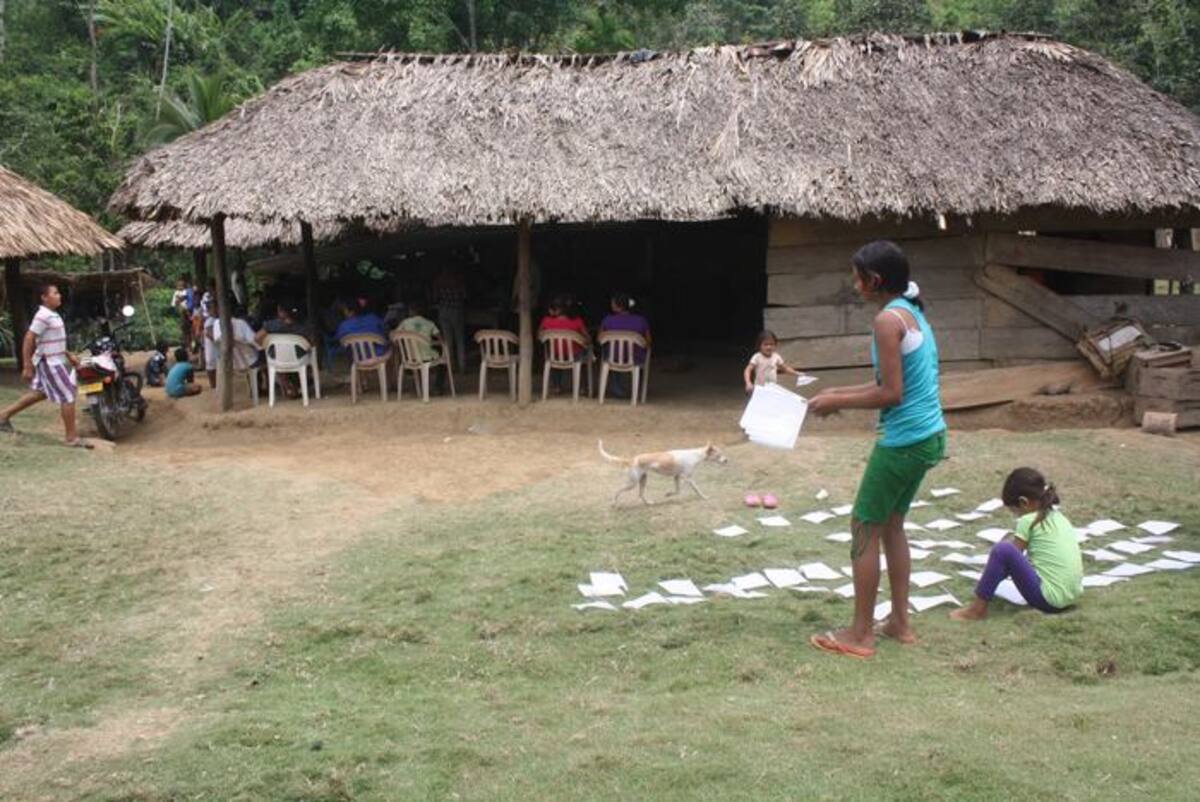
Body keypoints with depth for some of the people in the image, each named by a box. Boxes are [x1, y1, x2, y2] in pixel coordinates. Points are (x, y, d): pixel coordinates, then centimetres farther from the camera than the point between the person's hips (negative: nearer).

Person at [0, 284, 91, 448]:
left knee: (39, 393, 22)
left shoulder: (52, 315, 11)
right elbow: (28, 340, -21)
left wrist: (69, 355, 21)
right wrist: (27, 366, -21)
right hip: (50, 363, -10)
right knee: (68, 396, -6)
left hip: (53, 361, 10)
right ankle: (72, 437, -1)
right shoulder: (43, 316, -19)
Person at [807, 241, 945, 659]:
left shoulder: (888, 319, -17)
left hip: (903, 440, -10)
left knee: (864, 529, 1)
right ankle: (900, 621, 26)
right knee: (891, 524, 19)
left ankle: (860, 634, 7)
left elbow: (891, 394, -20)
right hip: (929, 436, 10)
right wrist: (841, 392, 14)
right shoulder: (913, 312, 12)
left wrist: (838, 402, -9)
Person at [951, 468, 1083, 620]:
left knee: (1003, 549, -16)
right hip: (1072, 596, 9)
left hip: (1049, 599, -9)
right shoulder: (1058, 517, 14)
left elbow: (1006, 553, -1)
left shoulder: (1028, 521, -9)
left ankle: (977, 608, -9)